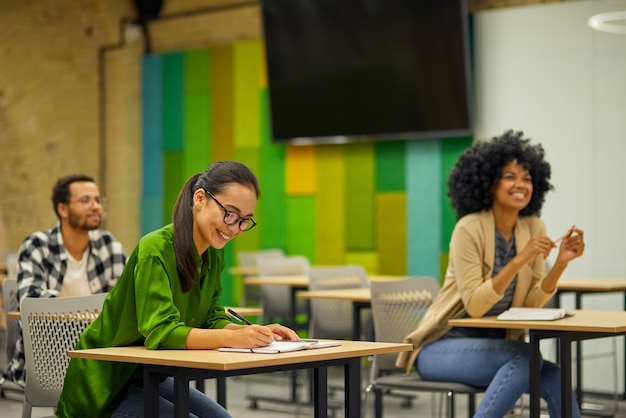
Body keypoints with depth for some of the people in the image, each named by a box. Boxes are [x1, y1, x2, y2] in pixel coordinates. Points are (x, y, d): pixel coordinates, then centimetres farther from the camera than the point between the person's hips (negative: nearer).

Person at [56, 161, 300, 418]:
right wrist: (233, 337, -44)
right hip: (105, 385, -8)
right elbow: (161, 331, -33)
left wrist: (257, 332, -15)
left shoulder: (214, 255, 0)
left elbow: (212, 320, 4)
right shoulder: (155, 250, -25)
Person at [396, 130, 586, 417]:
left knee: (556, 381, -20)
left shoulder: (533, 228, 1)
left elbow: (531, 304, -1)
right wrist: (519, 260, -31)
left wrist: (562, 262, -15)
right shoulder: (470, 229, -18)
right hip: (444, 346, -6)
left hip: (493, 345, 6)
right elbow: (474, 305, -24)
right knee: (525, 357, -32)